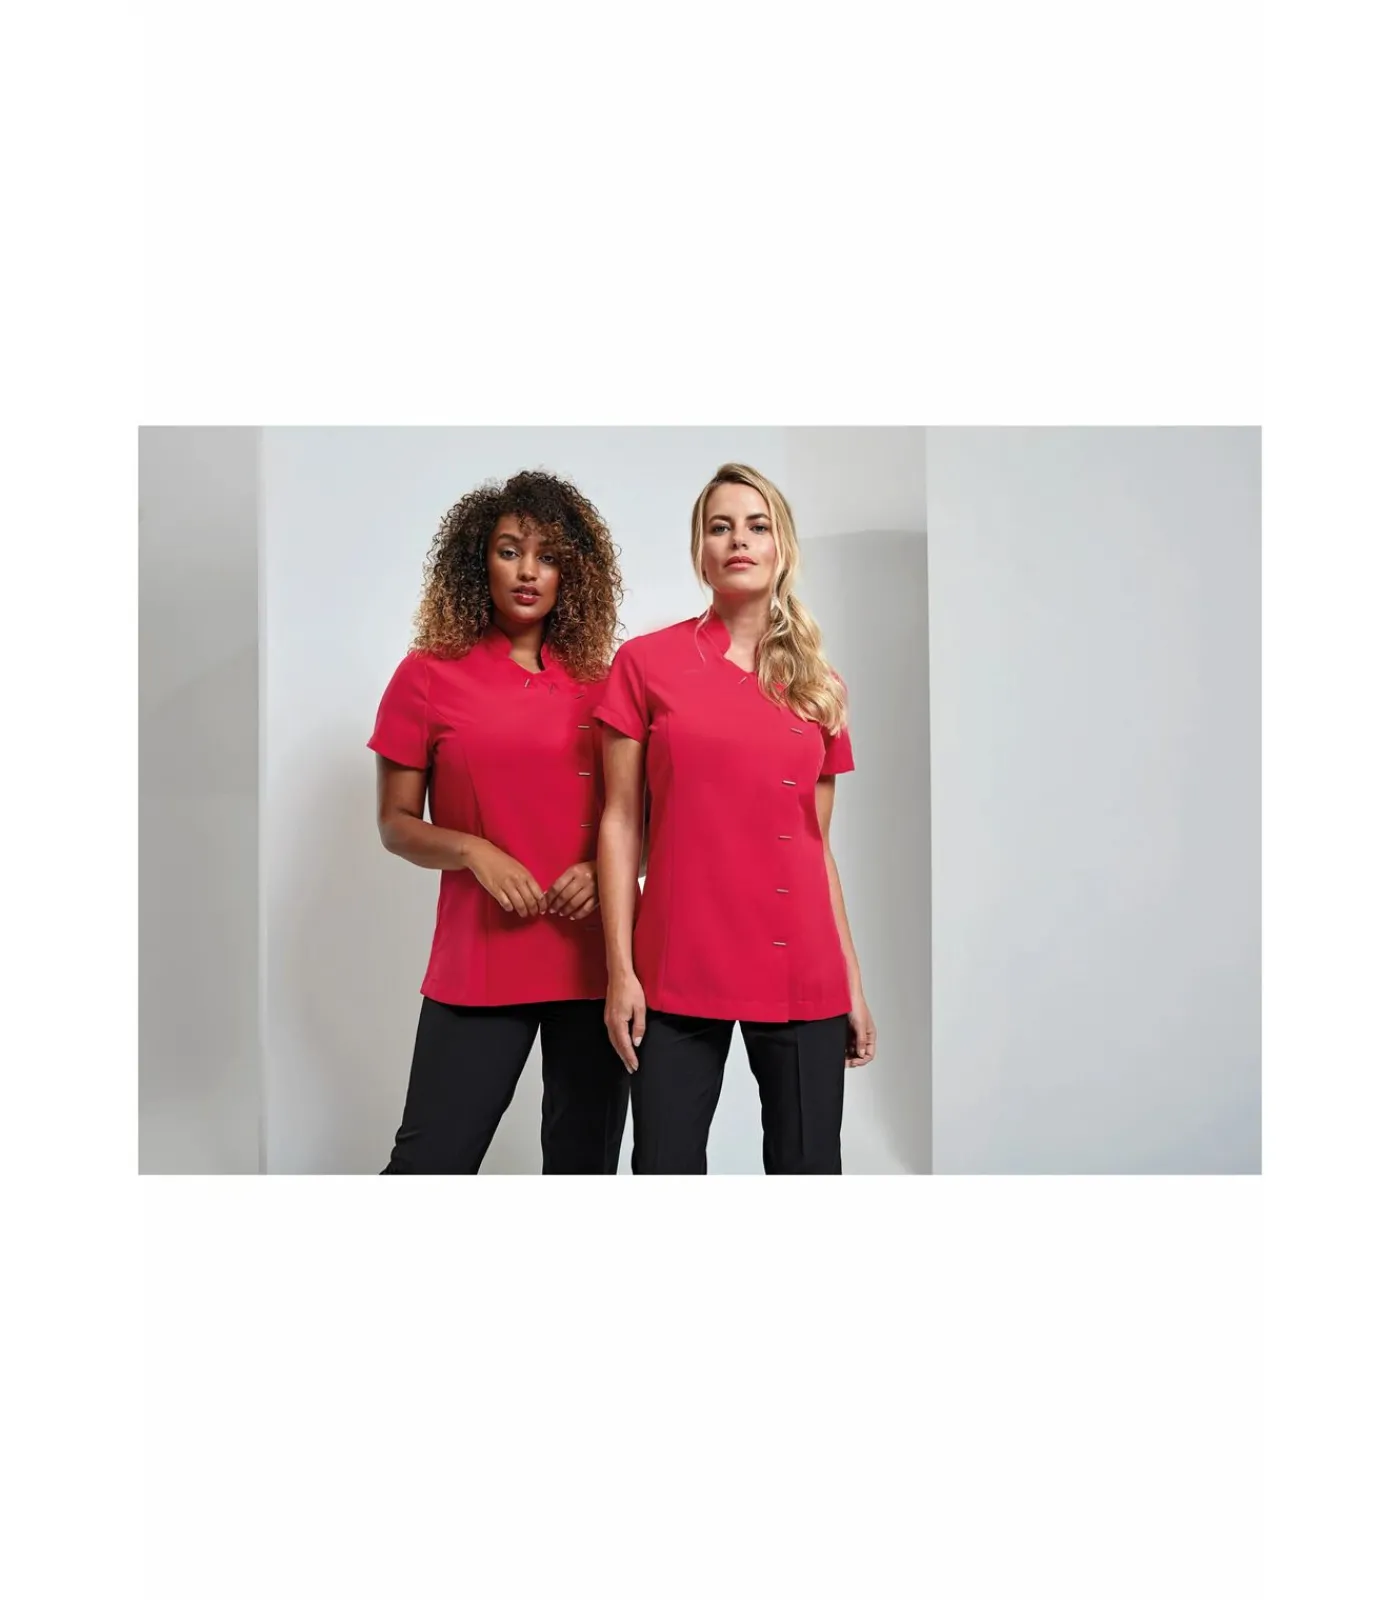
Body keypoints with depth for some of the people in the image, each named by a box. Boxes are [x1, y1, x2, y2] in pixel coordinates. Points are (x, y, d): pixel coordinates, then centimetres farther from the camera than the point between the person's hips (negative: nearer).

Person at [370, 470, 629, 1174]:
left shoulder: (599, 680, 8)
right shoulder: (429, 675, 2)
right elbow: (396, 824, 5)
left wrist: (603, 868, -6)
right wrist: (474, 851, -13)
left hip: (595, 961, 3)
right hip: (478, 964, -2)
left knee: (584, 1157, 11)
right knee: (430, 1158, -3)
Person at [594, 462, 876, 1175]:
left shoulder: (819, 686, 9)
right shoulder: (647, 661, 1)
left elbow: (818, 845, 12)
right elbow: (620, 823, 0)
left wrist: (853, 982, 10)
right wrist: (620, 971, -5)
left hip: (803, 977, 3)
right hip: (679, 974, -2)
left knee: (807, 1163, 7)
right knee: (666, 1163, 4)